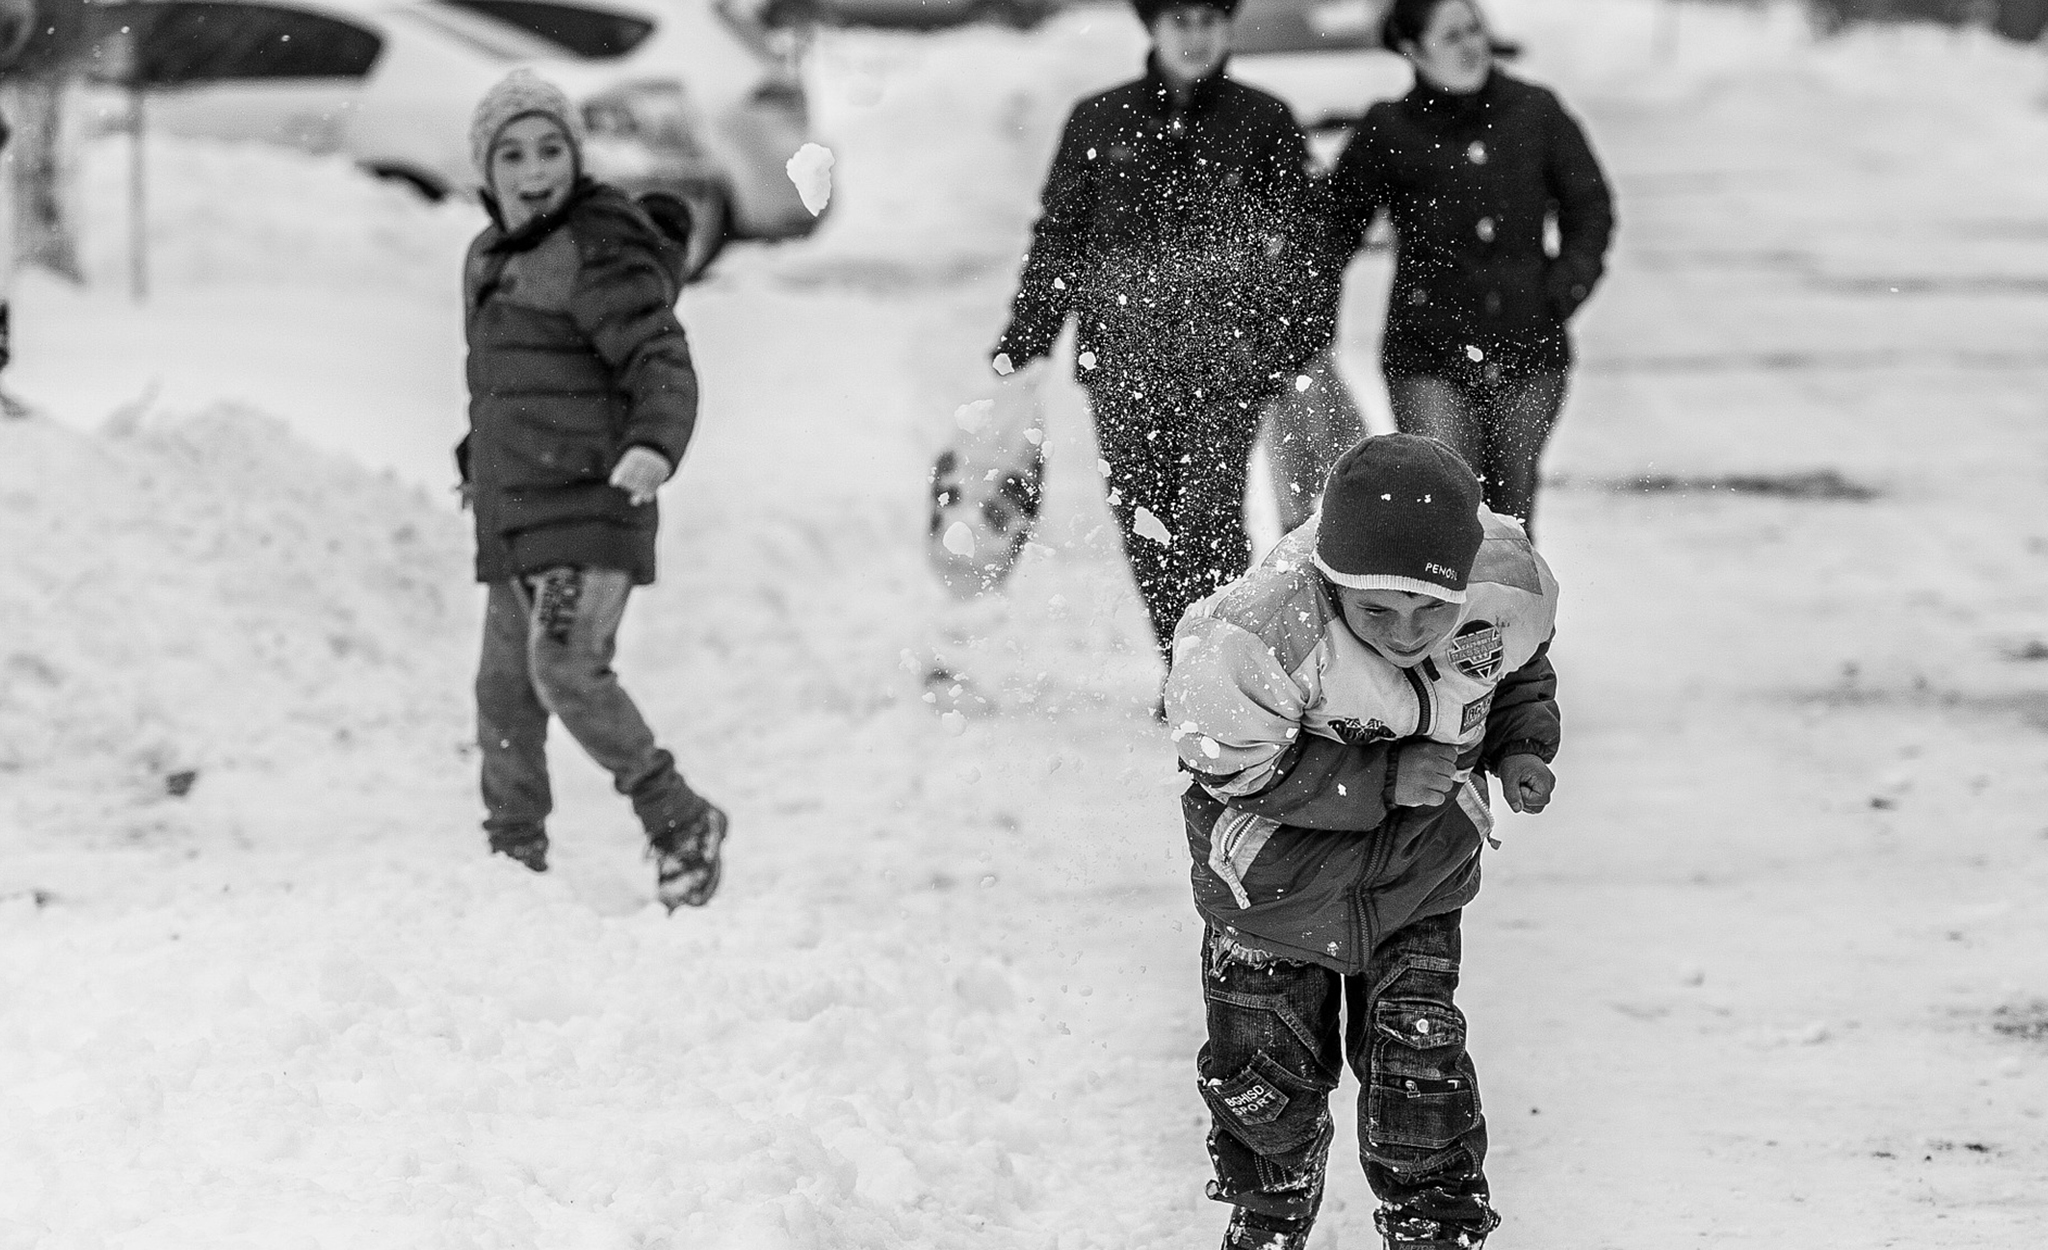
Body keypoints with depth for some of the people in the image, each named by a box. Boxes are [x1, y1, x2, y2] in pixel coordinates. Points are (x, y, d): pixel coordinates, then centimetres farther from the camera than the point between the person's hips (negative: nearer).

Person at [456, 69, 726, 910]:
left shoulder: (599, 254, -11)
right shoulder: (491, 258, 16)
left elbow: (661, 361, -19)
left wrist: (655, 442, -36)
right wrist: (479, 460, 31)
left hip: (591, 504, -9)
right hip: (513, 516, 9)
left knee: (567, 669, -20)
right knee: (504, 689, 9)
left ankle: (680, 824, -7)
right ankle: (513, 856, 20)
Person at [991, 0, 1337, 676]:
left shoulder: (1264, 122, 7)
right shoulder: (1099, 121, 10)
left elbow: (1299, 243, 10)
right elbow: (1059, 236, 14)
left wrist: (1303, 341, 0)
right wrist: (1024, 337, 7)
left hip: (1225, 362, -2)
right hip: (1122, 357, 2)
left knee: (1210, 517, -16)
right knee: (1144, 524, 1)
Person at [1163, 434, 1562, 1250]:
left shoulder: (1507, 589, -23)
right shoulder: (1261, 631, -37)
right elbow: (1236, 767, -27)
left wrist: (1521, 747, -13)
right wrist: (1389, 777, -29)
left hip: (1419, 870, 2)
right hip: (1281, 852, -2)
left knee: (1418, 1045, -4)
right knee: (1262, 1061, 8)